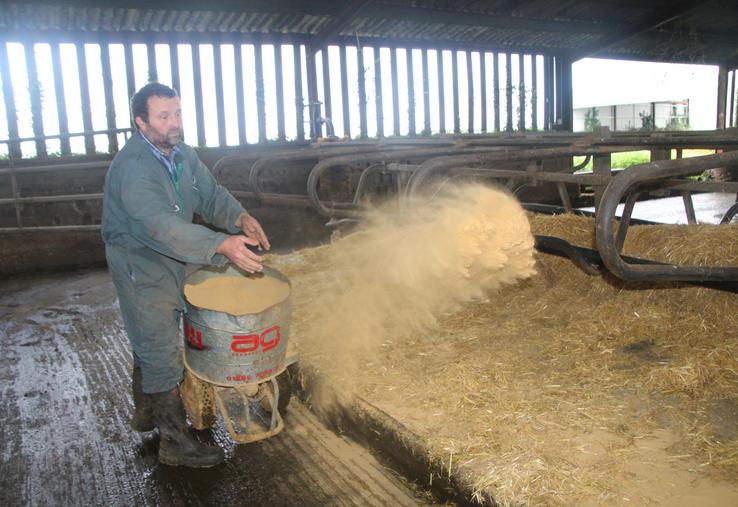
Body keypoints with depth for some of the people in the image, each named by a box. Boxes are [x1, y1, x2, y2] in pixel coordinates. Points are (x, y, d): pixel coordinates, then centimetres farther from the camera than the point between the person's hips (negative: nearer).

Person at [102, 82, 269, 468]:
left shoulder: (181, 154, 0)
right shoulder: (132, 168, -29)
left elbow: (210, 194, 3)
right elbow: (161, 226, -42)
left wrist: (241, 217, -18)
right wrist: (222, 246, -52)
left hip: (170, 264, 9)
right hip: (141, 271, -9)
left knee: (150, 345, 24)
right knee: (163, 356, -2)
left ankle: (147, 411, 44)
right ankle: (176, 443, 10)